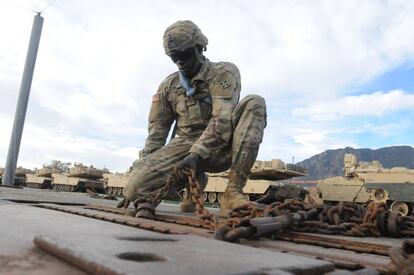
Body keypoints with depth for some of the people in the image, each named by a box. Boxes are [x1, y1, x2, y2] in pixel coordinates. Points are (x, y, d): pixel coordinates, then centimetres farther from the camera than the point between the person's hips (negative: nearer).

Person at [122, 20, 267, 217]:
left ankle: (233, 192, -32)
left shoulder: (224, 72, -4)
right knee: (136, 187, -22)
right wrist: (143, 165, 0)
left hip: (220, 148, -2)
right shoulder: (168, 86, 9)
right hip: (185, 146, 3)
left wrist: (195, 155, -29)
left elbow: (223, 119, -19)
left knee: (254, 103, -27)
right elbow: (156, 132, 10)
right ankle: (195, 181, 9)